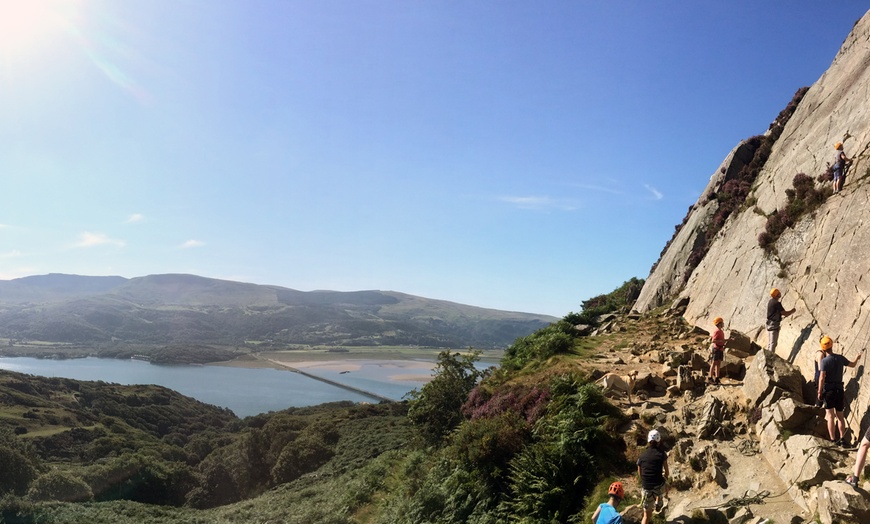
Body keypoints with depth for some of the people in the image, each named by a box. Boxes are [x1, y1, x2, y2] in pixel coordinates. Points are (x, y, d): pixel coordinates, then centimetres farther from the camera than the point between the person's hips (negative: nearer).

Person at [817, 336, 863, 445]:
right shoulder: (840, 358, 1)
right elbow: (853, 364, 22)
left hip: (828, 390, -4)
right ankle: (842, 438, 18)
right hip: (839, 389, 4)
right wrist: (858, 356, 42)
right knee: (840, 416, 15)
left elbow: (822, 378, -19)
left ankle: (833, 440, -4)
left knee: (830, 416, -2)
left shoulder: (825, 361, -13)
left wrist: (819, 392, -11)